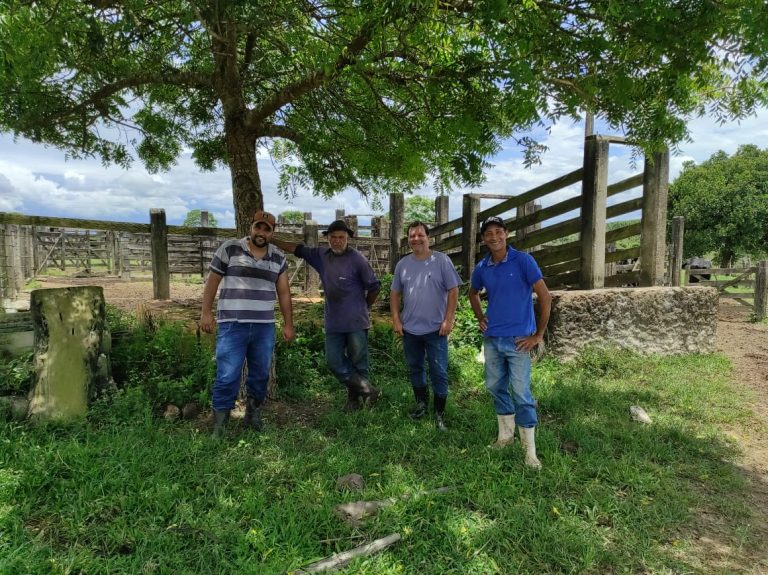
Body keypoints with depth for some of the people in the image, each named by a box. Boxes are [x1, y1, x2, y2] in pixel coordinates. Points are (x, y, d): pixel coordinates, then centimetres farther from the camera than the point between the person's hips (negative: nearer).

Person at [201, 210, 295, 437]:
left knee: (261, 374, 12)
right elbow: (213, 281, 2)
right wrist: (206, 312, -3)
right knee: (228, 376, -4)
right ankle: (220, 424, 10)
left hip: (264, 327, 4)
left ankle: (253, 415, 30)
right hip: (232, 325, -3)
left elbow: (284, 292, 12)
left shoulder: (278, 257, 9)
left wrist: (288, 324, 9)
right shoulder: (229, 248, -1)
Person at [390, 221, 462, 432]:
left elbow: (453, 291, -7)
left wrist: (448, 320, -12)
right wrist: (396, 319, 2)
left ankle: (439, 413, 16)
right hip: (410, 329, 4)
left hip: (435, 329, -4)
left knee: (439, 372, 2)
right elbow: (395, 293, 10)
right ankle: (421, 403, 37)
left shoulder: (441, 261, -7)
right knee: (415, 368, 17)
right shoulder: (403, 264, 4)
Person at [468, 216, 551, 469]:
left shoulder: (523, 261, -10)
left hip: (518, 340, -5)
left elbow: (545, 297, -12)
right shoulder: (482, 268, 5)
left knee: (521, 394, -3)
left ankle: (530, 451, 8)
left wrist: (538, 335, -12)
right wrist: (480, 318, 11)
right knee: (495, 387, 15)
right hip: (491, 339, 6)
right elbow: (473, 293, 25)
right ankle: (505, 435, 34)